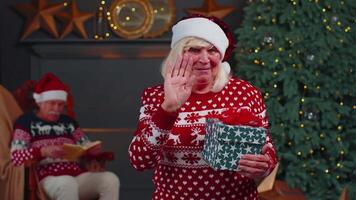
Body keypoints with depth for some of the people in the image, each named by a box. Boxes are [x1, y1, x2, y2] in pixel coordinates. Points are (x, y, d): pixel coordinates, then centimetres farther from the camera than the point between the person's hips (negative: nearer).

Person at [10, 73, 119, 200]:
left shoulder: (68, 122, 22)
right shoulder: (26, 122, 7)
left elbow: (88, 148, 19)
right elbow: (15, 157, -6)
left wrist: (94, 161, -6)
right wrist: (43, 151, -23)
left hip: (78, 176, 5)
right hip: (48, 178, -5)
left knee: (111, 180, -24)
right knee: (68, 184, -40)